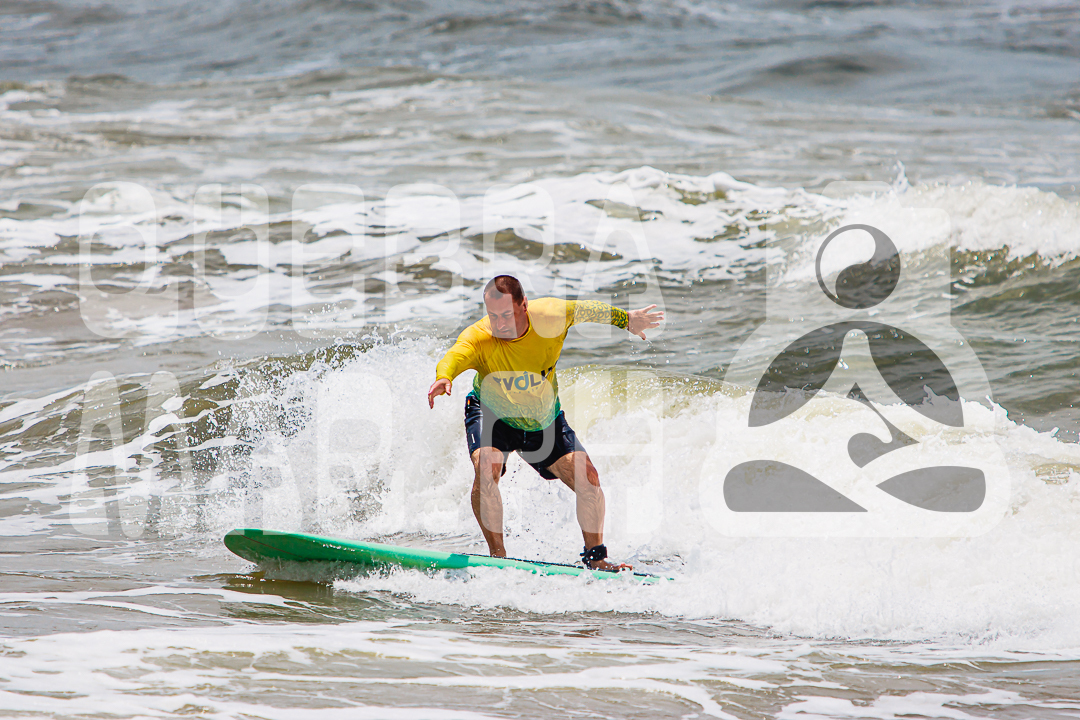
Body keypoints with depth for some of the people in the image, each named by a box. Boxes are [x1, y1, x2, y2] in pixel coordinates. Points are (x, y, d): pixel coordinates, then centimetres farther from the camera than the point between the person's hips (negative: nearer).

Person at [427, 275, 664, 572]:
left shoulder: (552, 316, -25)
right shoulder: (477, 338, -32)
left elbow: (589, 310, -5)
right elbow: (454, 357, -54)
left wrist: (628, 320, 12)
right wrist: (443, 378, -77)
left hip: (544, 420, 3)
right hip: (492, 414, -2)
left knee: (588, 479, -9)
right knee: (486, 468, -31)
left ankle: (595, 556, 11)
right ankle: (497, 555, -17)